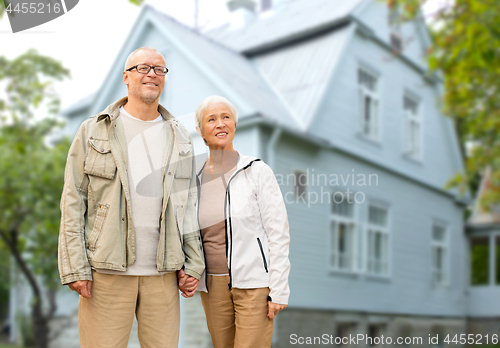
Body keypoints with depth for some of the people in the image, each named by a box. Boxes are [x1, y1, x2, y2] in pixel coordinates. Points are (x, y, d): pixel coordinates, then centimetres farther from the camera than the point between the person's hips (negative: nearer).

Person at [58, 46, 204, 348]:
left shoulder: (180, 138, 13)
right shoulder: (94, 131, 5)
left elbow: (188, 205, 13)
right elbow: (73, 202, 1)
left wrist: (194, 262, 7)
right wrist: (74, 267, -6)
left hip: (163, 272, 3)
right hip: (107, 272, -2)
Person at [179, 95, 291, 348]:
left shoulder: (257, 172, -7)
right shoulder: (195, 178, 5)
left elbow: (278, 233, -7)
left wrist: (279, 291, -10)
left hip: (253, 284, -4)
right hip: (212, 284, 4)